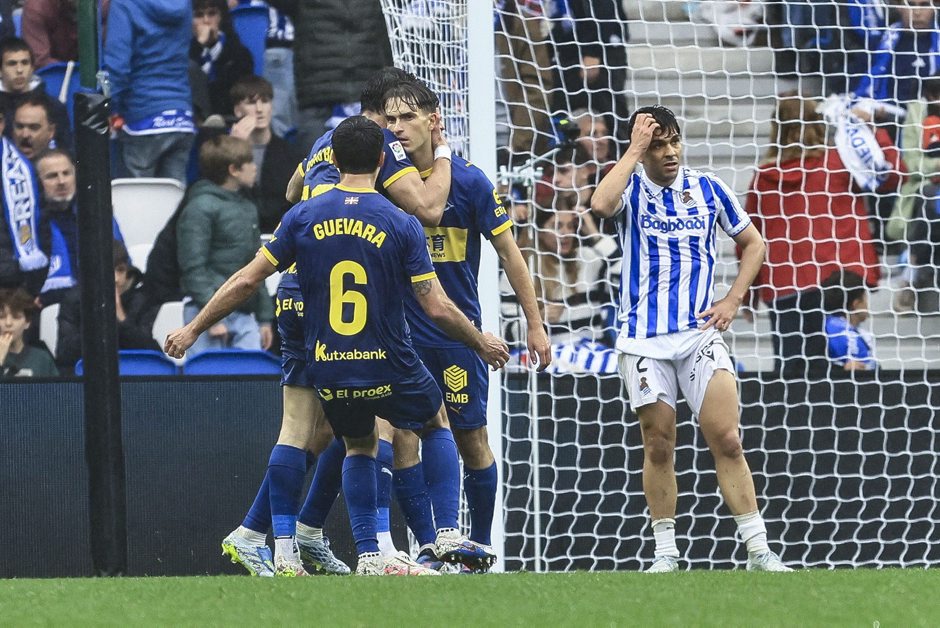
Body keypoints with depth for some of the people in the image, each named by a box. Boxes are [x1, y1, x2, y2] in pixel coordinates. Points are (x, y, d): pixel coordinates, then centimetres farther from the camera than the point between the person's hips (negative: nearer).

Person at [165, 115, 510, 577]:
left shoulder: (302, 218, -4)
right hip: (388, 369, -2)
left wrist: (193, 330, 9)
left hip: (328, 373, 2)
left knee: (359, 446, 27)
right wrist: (482, 344, 8)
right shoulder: (401, 226, -10)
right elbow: (438, 309, -10)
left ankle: (369, 555, 13)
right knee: (435, 420, 27)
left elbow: (246, 282, -2)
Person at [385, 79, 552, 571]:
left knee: (471, 439, 2)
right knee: (402, 438, -7)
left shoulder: (468, 181, -6)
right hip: (402, 336, 2)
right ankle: (433, 538, -1)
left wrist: (534, 323, -1)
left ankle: (481, 544, 15)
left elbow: (508, 252, 0)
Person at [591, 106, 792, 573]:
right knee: (658, 447, 3)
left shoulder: (708, 190, 6)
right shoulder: (632, 189, 0)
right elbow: (601, 204, -25)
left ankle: (758, 551, -7)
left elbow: (752, 243, 18)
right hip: (645, 338, -1)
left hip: (700, 333, 1)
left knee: (726, 441, -8)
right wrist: (635, 150, -17)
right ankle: (666, 555, 12)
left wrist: (733, 300, 4)